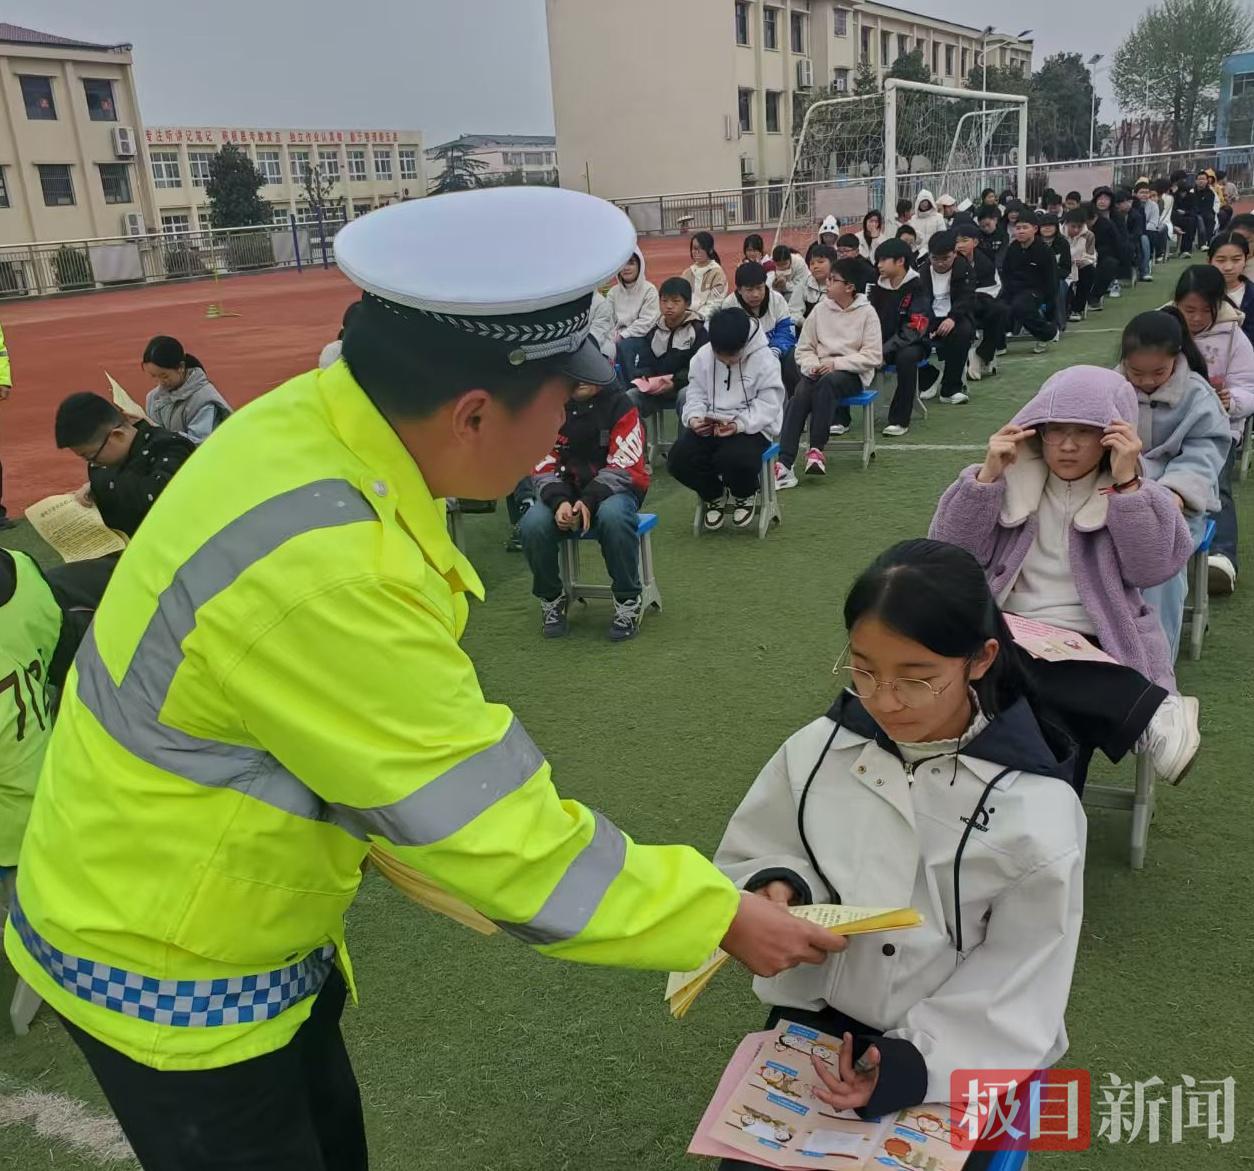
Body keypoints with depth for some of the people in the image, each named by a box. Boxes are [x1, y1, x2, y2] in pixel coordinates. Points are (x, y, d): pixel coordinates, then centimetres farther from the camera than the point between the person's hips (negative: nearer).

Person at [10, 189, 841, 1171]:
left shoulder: (319, 421, -13)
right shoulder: (319, 569, -38)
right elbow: (493, 824, -29)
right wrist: (722, 919, -19)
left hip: (255, 918, 7)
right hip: (166, 969, -7)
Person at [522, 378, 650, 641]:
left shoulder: (619, 405, -9)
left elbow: (623, 467, -13)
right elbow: (545, 465, 0)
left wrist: (589, 502, -26)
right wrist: (559, 502, -20)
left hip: (613, 489, -2)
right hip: (565, 491, 2)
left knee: (613, 516, -38)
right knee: (533, 525, -27)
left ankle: (628, 602, -17)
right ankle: (551, 599, -1)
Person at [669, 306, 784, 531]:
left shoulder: (764, 359, -10)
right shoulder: (703, 356, 2)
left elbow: (768, 404, -11)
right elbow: (696, 394, 8)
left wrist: (740, 424, -25)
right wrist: (694, 417, -14)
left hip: (752, 427, -4)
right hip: (709, 425, 4)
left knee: (734, 459, -37)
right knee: (679, 459, -22)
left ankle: (745, 496, 4)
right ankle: (713, 495, 12)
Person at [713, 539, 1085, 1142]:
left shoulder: (1037, 813, -18)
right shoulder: (817, 751, -10)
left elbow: (1017, 997, -12)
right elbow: (745, 862, 5)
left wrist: (910, 1064, -23)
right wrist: (775, 888, -17)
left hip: (956, 1059, -2)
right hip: (812, 1024, 3)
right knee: (746, 1156, -7)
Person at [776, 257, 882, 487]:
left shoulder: (866, 313, 0)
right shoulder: (821, 309, 10)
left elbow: (873, 356, -6)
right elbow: (804, 347, 12)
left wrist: (837, 363, -16)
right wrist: (811, 365, -11)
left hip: (852, 374, -3)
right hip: (819, 371, 3)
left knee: (827, 382, -38)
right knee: (799, 396, -30)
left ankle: (816, 450, -33)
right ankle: (784, 464, -39)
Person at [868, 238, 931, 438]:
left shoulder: (917, 288, -11)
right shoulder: (877, 286, 6)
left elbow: (914, 329, -19)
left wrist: (884, 352, -27)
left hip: (910, 344, -5)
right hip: (880, 342, 5)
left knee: (906, 357, -38)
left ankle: (899, 420, -28)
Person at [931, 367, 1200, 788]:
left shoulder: (1135, 495, 8)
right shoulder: (1013, 479, 9)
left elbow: (1152, 569, -10)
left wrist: (1127, 483, -17)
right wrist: (986, 476, -10)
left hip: (1094, 650, -1)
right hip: (1009, 639, 2)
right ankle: (1153, 710, -30)